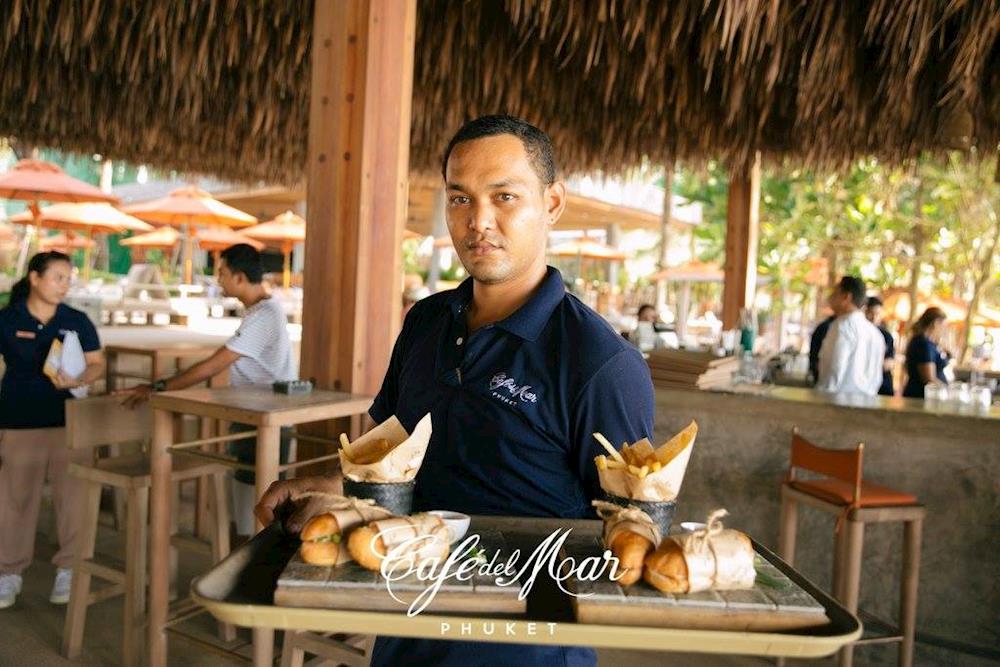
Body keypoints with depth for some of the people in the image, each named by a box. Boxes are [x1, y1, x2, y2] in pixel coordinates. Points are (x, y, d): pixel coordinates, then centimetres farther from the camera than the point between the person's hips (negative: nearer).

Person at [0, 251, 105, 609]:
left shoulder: (77, 321, 2)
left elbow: (98, 364, 6)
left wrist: (79, 380, -15)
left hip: (69, 420, 1)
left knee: (72, 496, 4)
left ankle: (68, 570, 16)